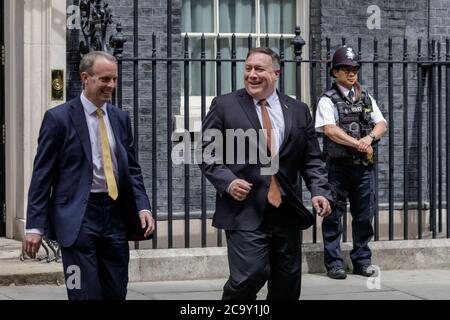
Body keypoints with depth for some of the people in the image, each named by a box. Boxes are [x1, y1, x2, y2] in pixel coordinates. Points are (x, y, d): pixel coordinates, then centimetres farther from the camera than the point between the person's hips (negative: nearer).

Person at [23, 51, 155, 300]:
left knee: (116, 293, 8)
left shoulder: (120, 118, 12)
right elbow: (42, 175, -4)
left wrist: (143, 207, -1)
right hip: (78, 216, -5)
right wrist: (35, 225, -10)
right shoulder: (58, 118, -4)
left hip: (116, 215, 5)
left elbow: (132, 169, 15)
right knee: (85, 294, -6)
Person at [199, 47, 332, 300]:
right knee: (251, 274, -18)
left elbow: (312, 159, 12)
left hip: (286, 212, 4)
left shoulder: (298, 111, 11)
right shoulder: (225, 106, 2)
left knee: (288, 282, 8)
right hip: (245, 211, -4)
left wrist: (319, 191, -5)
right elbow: (209, 154, 2)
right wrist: (227, 182, -15)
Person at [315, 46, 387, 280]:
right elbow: (330, 130, -15)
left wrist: (370, 137, -13)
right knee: (334, 215, -1)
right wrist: (358, 144, -18)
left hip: (364, 165, 5)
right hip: (339, 165, -5)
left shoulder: (367, 98, 15)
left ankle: (362, 260, 17)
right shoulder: (328, 100, -2)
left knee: (364, 215, 8)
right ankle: (333, 263, 4)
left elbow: (382, 124, 9)